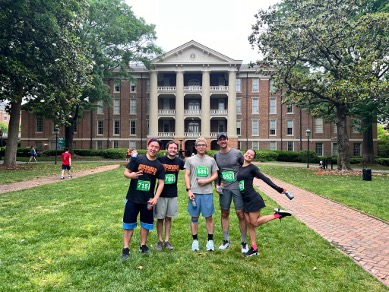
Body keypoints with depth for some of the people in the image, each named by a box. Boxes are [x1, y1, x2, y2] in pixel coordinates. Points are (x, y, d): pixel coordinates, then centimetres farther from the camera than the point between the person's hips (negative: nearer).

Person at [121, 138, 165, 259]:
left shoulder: (159, 166, 0)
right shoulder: (137, 159, -6)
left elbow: (161, 182, 0)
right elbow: (126, 172, -4)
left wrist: (156, 197, -12)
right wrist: (131, 175, -27)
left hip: (148, 200, 2)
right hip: (132, 198, -2)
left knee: (146, 223, 13)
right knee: (128, 223, 5)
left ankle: (143, 246, 31)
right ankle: (125, 248, 17)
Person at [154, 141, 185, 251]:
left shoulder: (179, 161, 0)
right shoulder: (160, 159, -8)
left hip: (173, 194, 2)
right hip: (161, 193, -2)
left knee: (169, 218, 12)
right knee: (160, 218, 6)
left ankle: (167, 240, 24)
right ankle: (160, 241, 21)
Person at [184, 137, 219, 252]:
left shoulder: (211, 160, 9)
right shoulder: (190, 160, 5)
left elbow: (215, 175, 8)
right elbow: (187, 175, 3)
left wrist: (206, 181, -10)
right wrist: (189, 190, -7)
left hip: (207, 192, 1)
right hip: (194, 192, 0)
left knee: (209, 217, 4)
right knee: (194, 217, 6)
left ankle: (210, 240, 16)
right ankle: (195, 240, 18)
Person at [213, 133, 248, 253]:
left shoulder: (237, 153, -3)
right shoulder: (216, 156, 6)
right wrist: (217, 185, 3)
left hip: (238, 187, -3)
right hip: (224, 188, 3)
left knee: (241, 214, -2)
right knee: (224, 214, 10)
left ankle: (244, 242, 13)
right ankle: (226, 241, 25)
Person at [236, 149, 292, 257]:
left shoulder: (252, 168, -8)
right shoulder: (239, 167, 9)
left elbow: (265, 179, -11)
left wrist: (278, 188, -18)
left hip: (253, 199, -6)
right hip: (244, 200, 6)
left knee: (255, 223, -1)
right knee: (249, 224, 9)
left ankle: (277, 214, 13)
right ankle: (254, 248, 20)